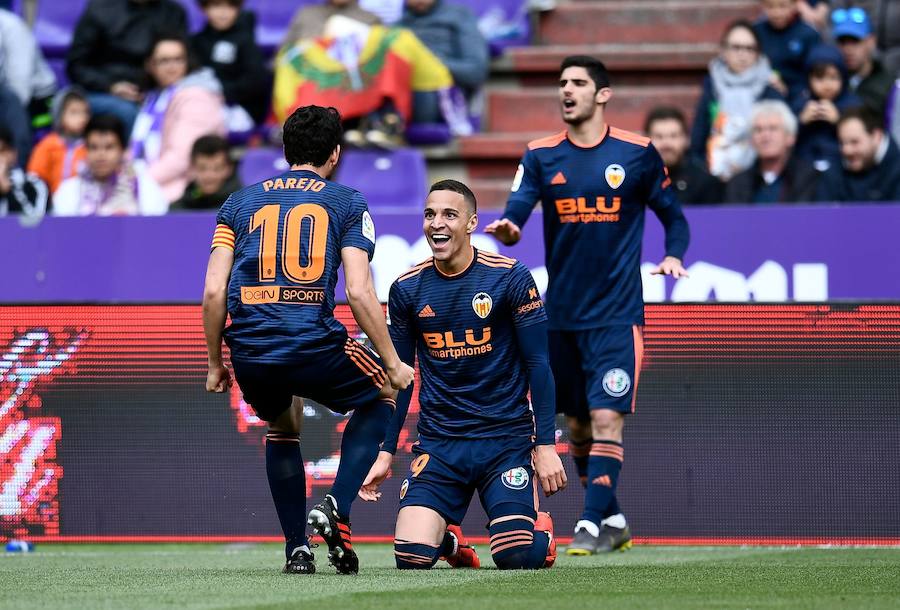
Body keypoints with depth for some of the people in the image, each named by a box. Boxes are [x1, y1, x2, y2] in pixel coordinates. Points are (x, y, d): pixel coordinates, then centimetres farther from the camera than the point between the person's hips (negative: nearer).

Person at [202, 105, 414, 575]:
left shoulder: (240, 202, 16)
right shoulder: (346, 202, 8)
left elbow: (213, 292, 7)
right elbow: (359, 293, -3)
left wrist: (215, 363, 18)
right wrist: (393, 363, 5)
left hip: (249, 352, 3)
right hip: (314, 343, -3)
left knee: (283, 426, 33)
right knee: (380, 397, 25)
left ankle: (296, 549, 22)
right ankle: (336, 509, 5)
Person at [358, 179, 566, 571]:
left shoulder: (510, 278, -7)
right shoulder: (407, 289, 1)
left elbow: (538, 365, -4)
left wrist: (546, 446, -9)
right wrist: (385, 453, 5)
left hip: (506, 437, -2)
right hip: (438, 442, 2)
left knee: (517, 557, -15)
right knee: (412, 558, -16)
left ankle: (541, 530, 23)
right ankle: (449, 538, 21)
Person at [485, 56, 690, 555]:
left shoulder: (637, 153, -1)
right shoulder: (541, 156, 3)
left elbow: (673, 214, 9)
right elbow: (517, 210, -9)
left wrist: (673, 255, -10)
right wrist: (508, 229, -32)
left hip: (617, 312, -3)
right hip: (562, 313, 3)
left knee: (606, 417, -15)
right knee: (578, 423, 11)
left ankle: (593, 524, -14)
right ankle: (613, 519, 25)